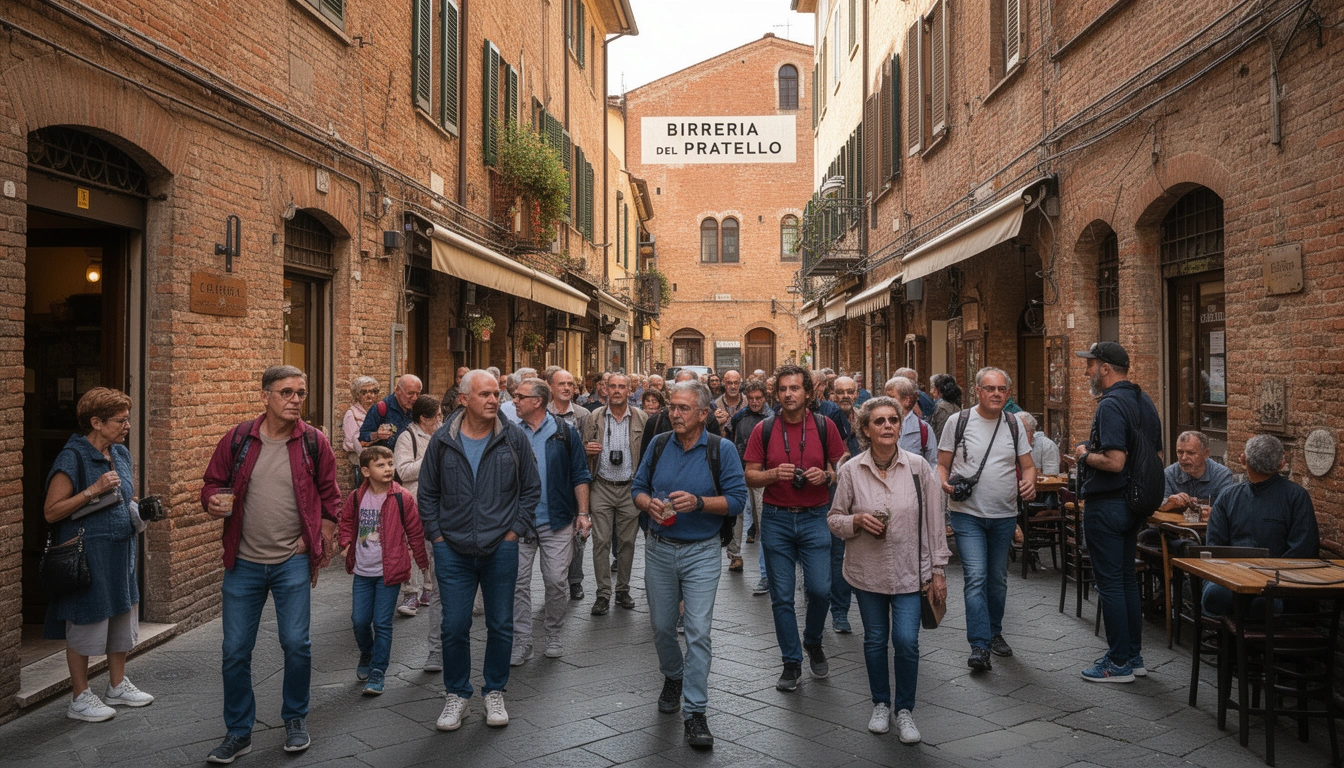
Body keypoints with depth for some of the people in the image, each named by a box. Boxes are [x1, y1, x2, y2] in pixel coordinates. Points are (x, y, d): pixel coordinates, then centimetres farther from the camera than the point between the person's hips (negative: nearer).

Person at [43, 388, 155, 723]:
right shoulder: (73, 457, -16)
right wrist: (93, 490, -24)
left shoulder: (121, 453, 8)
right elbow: (51, 512, -18)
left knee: (122, 619, 16)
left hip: (121, 553, 8)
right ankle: (79, 698, 17)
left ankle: (118, 686, 31)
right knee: (85, 625, 3)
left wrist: (137, 509, 7)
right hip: (86, 556, -8)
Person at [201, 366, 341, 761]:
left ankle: (296, 720, 25)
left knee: (296, 644, 0)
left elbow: (329, 497, 4)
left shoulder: (314, 442, -4)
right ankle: (238, 733, 25)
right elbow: (211, 484, 8)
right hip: (244, 562, 2)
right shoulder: (238, 439, -2)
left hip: (293, 562, -1)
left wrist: (321, 546, -2)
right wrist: (213, 502, -15)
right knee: (235, 650, 7)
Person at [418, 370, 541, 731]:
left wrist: (514, 530, -1)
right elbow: (427, 493, 9)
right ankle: (456, 695, 22)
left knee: (501, 626, 8)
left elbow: (531, 488, 6)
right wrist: (436, 535, 2)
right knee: (454, 627, 3)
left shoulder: (514, 437, -2)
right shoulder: (443, 440, 0)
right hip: (453, 550, 0)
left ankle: (495, 693, 26)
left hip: (501, 549, 0)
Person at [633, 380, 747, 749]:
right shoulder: (659, 445, 2)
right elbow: (637, 488, 9)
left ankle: (694, 711, 0)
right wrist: (649, 503, -13)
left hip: (701, 552, -3)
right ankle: (672, 677, 43)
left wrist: (698, 502, -24)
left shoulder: (721, 450, -8)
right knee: (662, 625, 15)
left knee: (698, 631, -8)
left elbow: (737, 499, -10)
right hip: (659, 548, 4)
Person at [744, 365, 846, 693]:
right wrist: (774, 475, -16)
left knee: (820, 589, -4)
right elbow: (750, 476, 3)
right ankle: (791, 662, 19)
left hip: (815, 518, 0)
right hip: (776, 519, 1)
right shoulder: (764, 429, 1)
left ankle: (813, 642, 27)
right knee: (781, 596, 5)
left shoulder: (825, 426, 0)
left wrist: (826, 475, -13)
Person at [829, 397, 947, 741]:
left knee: (907, 641, -6)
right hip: (867, 570, 1)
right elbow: (834, 519, 3)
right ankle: (881, 704, 34)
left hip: (909, 570, -1)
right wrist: (857, 521, -18)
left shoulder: (918, 467, -6)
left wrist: (938, 570, 0)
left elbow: (933, 521, -1)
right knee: (875, 639, 12)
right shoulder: (851, 470, -6)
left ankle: (904, 710, 16)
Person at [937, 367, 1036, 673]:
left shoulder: (1014, 425, 7)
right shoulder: (958, 421, -2)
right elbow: (942, 464, 2)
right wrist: (944, 482, -18)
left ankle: (994, 633, 33)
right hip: (967, 513, -4)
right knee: (975, 576, -13)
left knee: (998, 579, 15)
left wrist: (1029, 481, -12)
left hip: (1004, 515, 4)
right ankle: (979, 647, -12)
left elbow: (1028, 465, 10)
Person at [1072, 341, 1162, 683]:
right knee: (1127, 578, 16)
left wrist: (1084, 454, -11)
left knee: (1110, 582, -1)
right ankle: (1134, 656, 25)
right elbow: (1156, 456, 17)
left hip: (1106, 504, -10)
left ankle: (1119, 664, 6)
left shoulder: (1111, 405, -20)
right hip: (1133, 502, 10)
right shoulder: (1144, 402, 11)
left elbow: (1114, 461, -27)